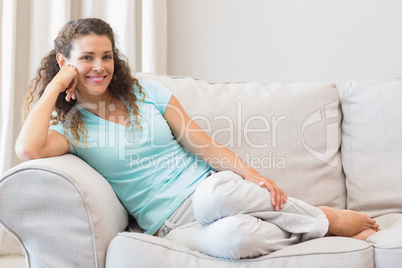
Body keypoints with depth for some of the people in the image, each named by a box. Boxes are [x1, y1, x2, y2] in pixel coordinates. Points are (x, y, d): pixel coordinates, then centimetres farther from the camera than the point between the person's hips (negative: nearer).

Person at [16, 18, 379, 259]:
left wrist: (249, 172, -11)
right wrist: (55, 85, -7)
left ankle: (331, 219, -17)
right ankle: (325, 233, -14)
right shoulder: (68, 127, 4)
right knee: (231, 236, -38)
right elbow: (28, 149, -20)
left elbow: (202, 144, 5)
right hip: (170, 224, -2)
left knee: (215, 194, -38)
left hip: (206, 185, 2)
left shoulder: (146, 92, 9)